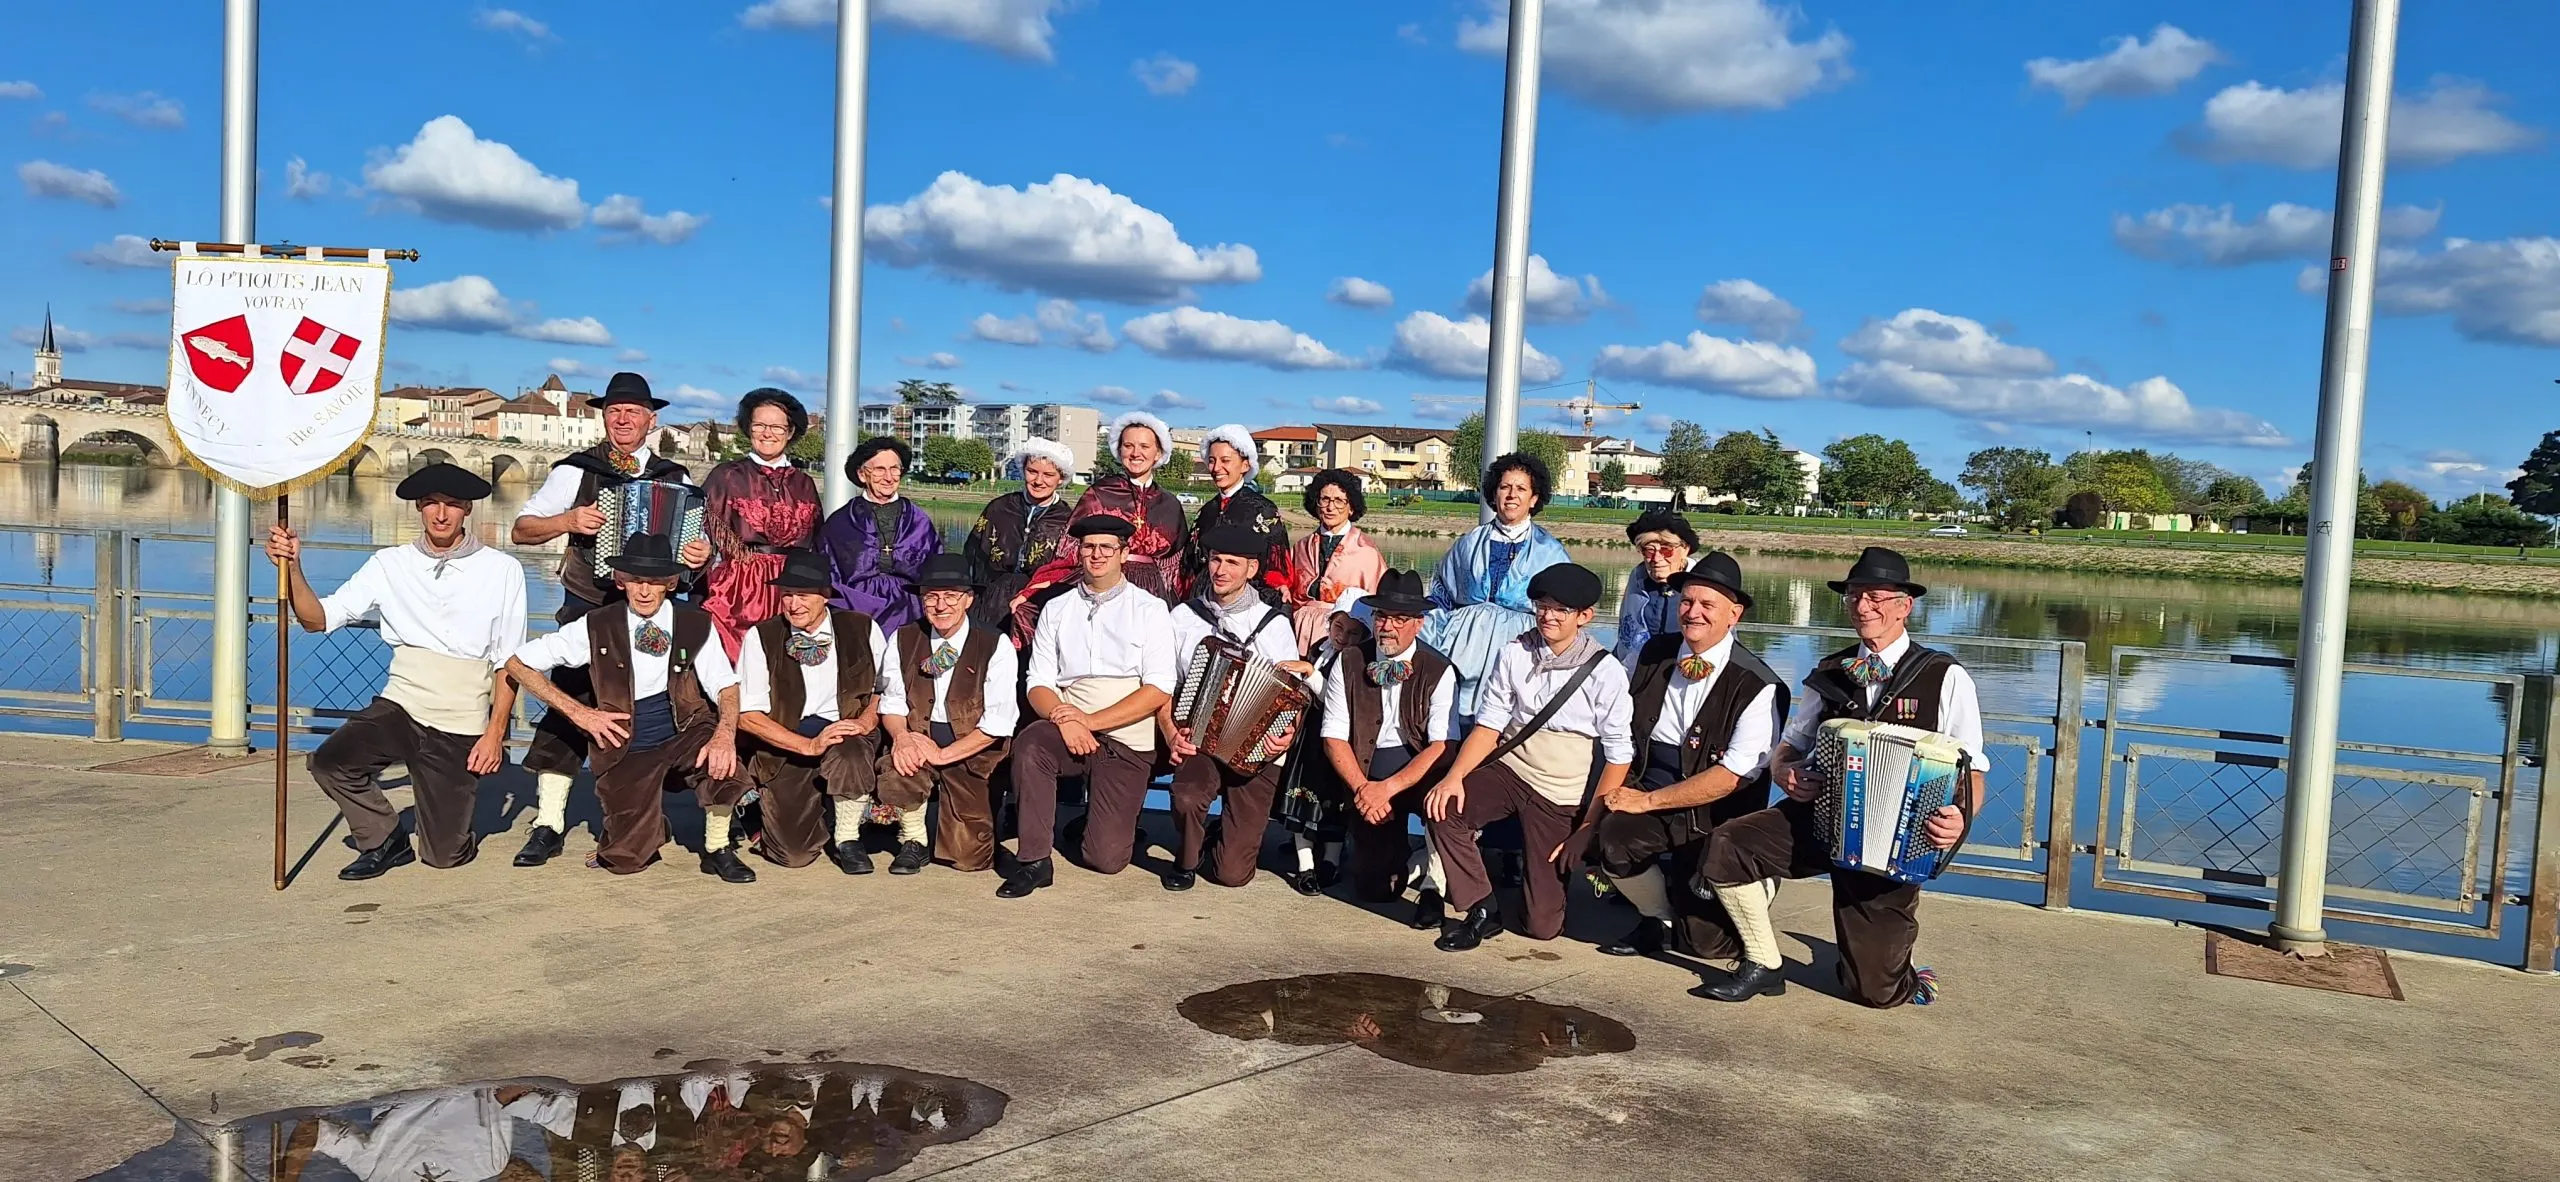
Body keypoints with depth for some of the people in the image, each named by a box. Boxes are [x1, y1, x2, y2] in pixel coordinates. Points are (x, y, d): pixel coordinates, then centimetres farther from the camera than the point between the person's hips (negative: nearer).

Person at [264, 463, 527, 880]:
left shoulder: (502, 571, -2)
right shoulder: (390, 565, 5)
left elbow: (508, 663, -1)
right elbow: (318, 619, 0)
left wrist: (495, 734, -7)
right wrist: (292, 568, -17)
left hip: (461, 727, -2)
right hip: (400, 706, 2)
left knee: (444, 855, -4)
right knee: (329, 761, -26)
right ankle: (385, 841, 2)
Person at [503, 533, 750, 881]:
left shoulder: (696, 626, -1)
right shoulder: (599, 627, -4)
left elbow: (726, 687, -7)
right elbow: (517, 662, 0)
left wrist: (725, 734, -29)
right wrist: (579, 712, -8)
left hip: (685, 737, 0)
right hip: (625, 747, 0)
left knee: (721, 758, -34)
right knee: (626, 860, -13)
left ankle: (717, 849, -7)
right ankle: (651, 823, 24)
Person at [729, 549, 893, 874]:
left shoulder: (862, 630, 0)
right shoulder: (762, 638, -3)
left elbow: (889, 686, 9)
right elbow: (747, 715, -7)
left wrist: (865, 721, -12)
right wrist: (809, 745, -17)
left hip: (847, 736, 0)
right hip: (785, 747, 0)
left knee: (849, 749, -37)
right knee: (794, 854, -14)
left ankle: (847, 840, -11)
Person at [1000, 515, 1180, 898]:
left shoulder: (1149, 610, 0)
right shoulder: (1056, 610, 9)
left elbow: (1160, 689, -8)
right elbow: (1039, 683, 4)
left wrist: (1092, 720, -18)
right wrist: (1064, 719, -19)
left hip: (1126, 742, -2)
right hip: (1068, 732, 2)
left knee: (1106, 859, -10)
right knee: (1030, 743, -33)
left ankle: (1120, 823, 28)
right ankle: (1033, 861, -22)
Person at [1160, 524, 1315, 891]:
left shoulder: (1274, 624, 3)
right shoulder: (1184, 617, 5)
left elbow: (1293, 694, 5)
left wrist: (1288, 734, -15)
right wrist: (1170, 733, -8)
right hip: (1198, 740, 1)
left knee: (1232, 873, -8)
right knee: (1188, 797, -34)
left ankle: (1231, 834, 31)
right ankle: (1188, 857, 1)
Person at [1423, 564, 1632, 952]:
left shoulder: (1605, 672, -10)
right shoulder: (1514, 654, -2)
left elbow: (1618, 755, -5)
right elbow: (1488, 727, -1)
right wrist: (1455, 776, -19)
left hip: (1560, 796, -3)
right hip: (1508, 771, 3)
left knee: (1542, 924, -5)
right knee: (1442, 808, -28)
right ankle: (1482, 912, -8)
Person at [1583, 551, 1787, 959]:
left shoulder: (1758, 687, -11)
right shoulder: (1652, 655, 4)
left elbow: (1731, 776, -15)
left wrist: (1647, 800, -15)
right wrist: (1605, 797, -5)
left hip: (1714, 817, -3)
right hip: (1646, 788, 3)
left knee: (1704, 938, -6)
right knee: (1612, 837, -29)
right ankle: (1659, 919, 1)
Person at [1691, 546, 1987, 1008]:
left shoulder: (1946, 679, -3)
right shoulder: (1830, 674, 9)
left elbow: (1971, 773, -3)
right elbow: (1788, 746, 15)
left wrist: (1959, 820, -25)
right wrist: (1784, 772, -10)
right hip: (1822, 814, 3)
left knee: (1874, 990, -3)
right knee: (1724, 846, -23)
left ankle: (1900, 970, 35)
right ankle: (1762, 965, -3)